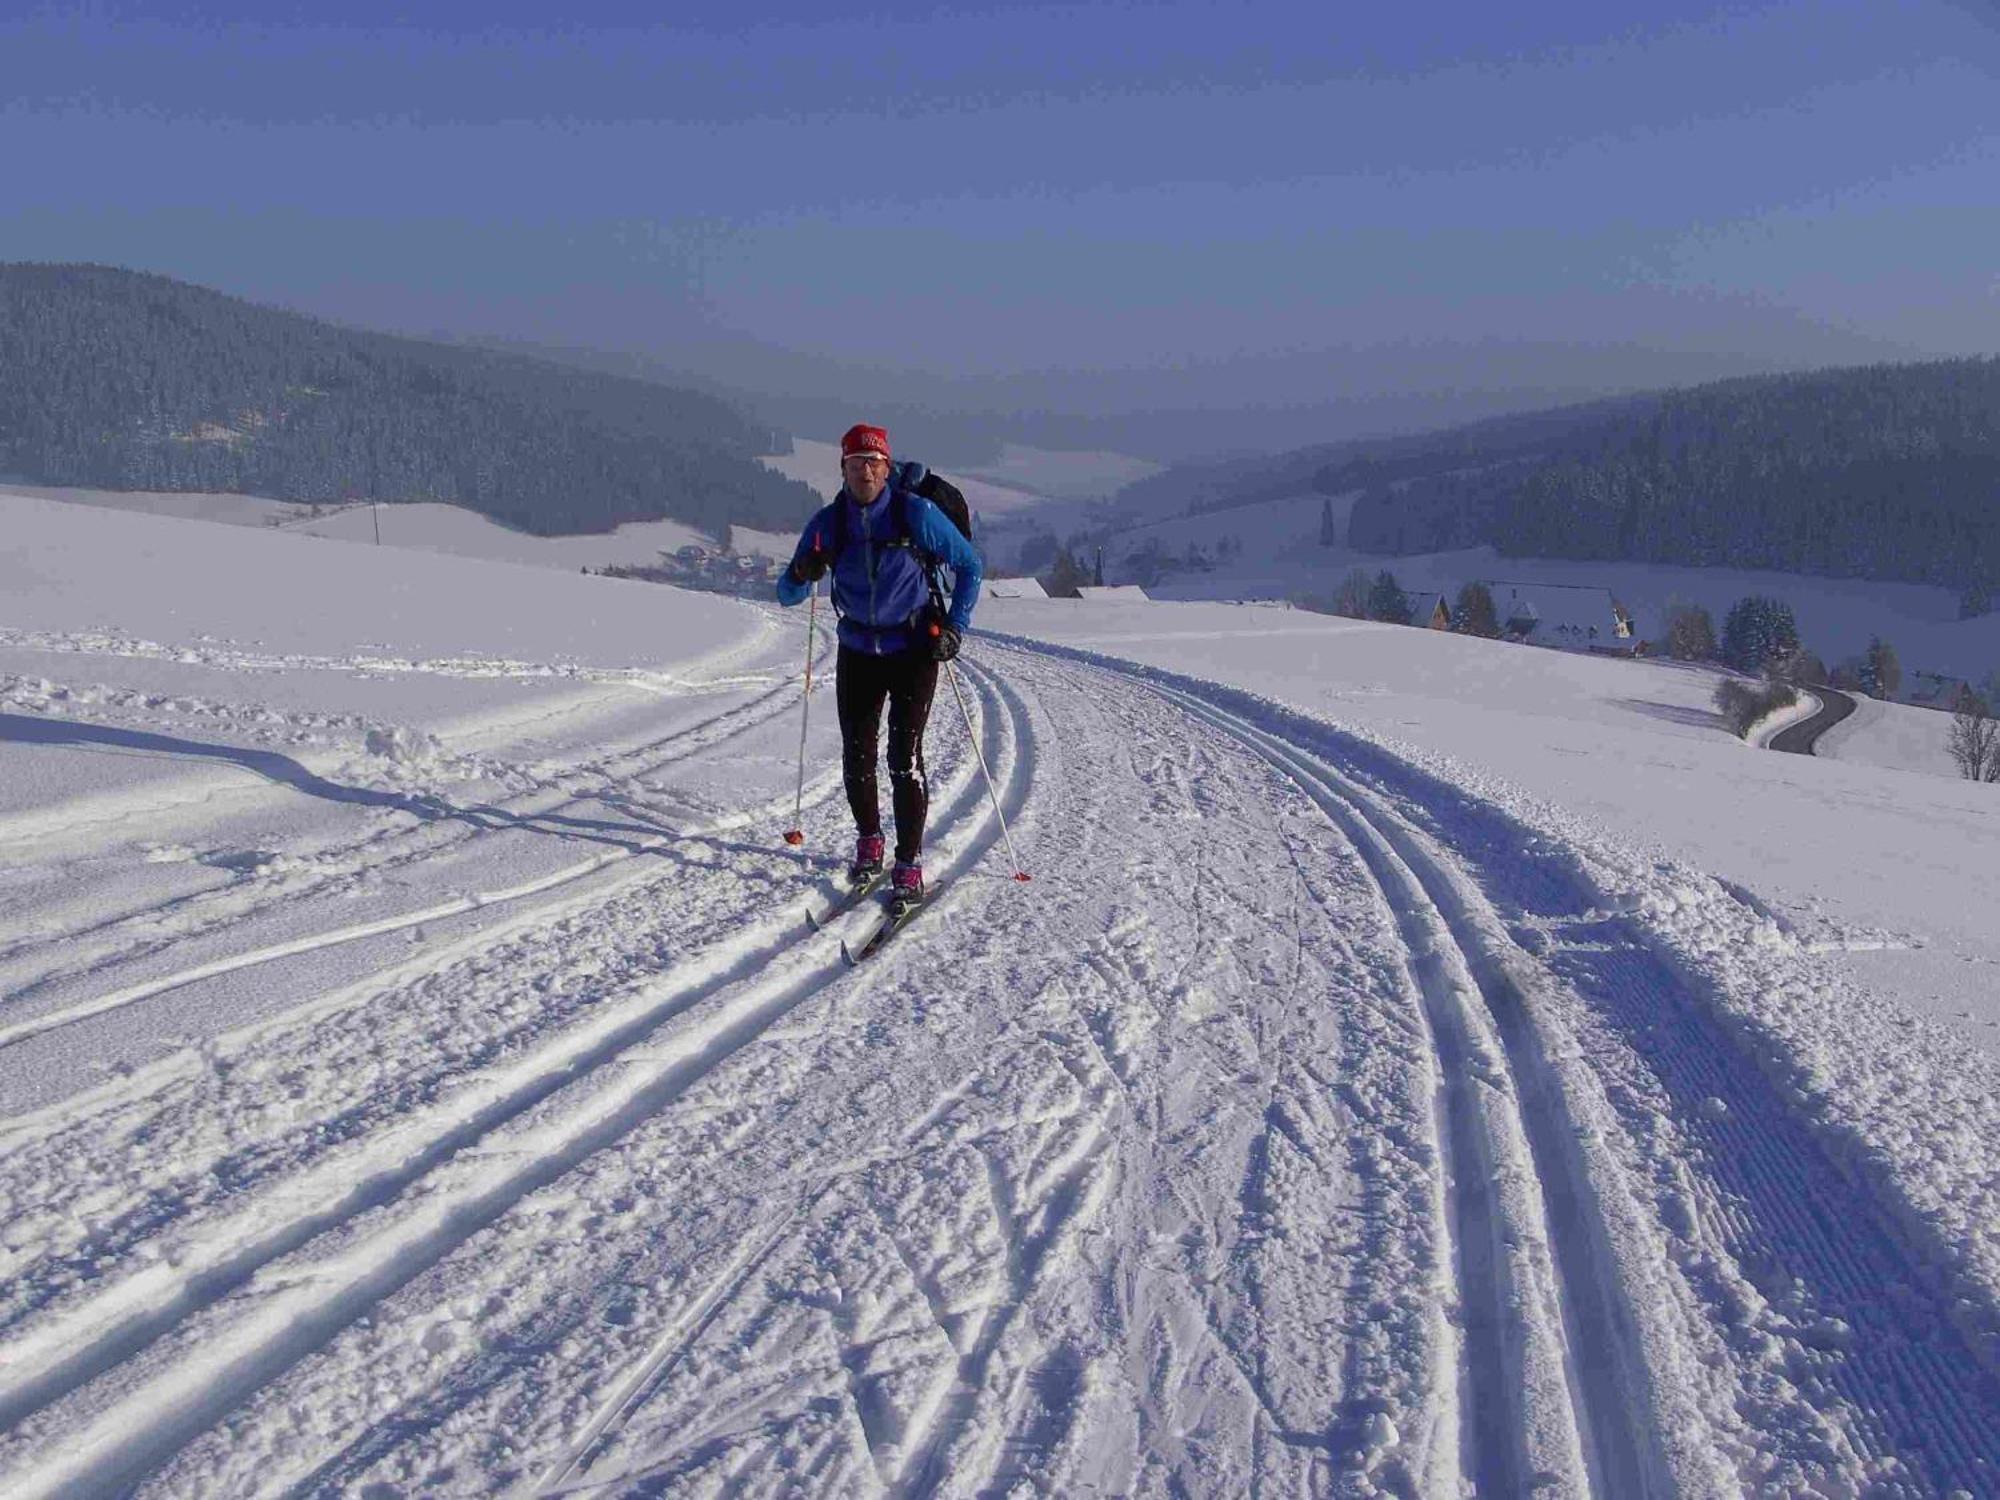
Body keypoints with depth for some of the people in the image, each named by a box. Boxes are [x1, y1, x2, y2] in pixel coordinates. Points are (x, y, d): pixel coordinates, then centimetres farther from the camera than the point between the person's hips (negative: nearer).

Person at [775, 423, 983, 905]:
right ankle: (868, 842, 28)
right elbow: (787, 595, -2)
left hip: (914, 651, -3)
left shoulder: (917, 513, -14)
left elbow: (969, 567, -2)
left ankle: (909, 867, -4)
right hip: (858, 653, 3)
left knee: (904, 756, -11)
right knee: (857, 757, 3)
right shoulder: (828, 523, -6)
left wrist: (954, 627, -11)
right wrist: (802, 573, -25)